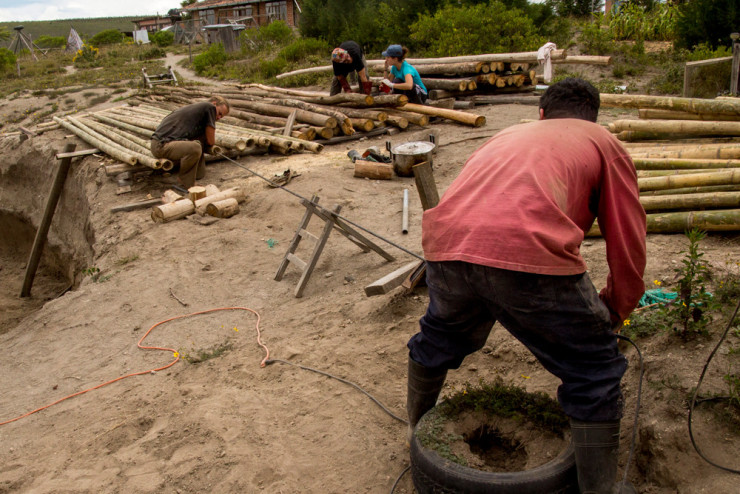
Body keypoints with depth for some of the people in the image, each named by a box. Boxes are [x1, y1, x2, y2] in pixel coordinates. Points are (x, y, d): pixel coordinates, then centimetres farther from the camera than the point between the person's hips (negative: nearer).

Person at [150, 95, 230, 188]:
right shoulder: (210, 107, -5)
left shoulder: (195, 107, 22)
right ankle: (186, 181, -13)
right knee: (195, 148, -35)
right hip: (160, 145, -10)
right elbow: (211, 141, 0)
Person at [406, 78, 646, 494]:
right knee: (594, 373, 16)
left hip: (445, 246, 6)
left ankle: (418, 429, 57)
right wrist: (615, 311, 34)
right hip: (531, 254, -5)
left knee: (439, 337, 34)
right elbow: (629, 244, 18)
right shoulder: (605, 144, 22)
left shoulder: (507, 135, 36)